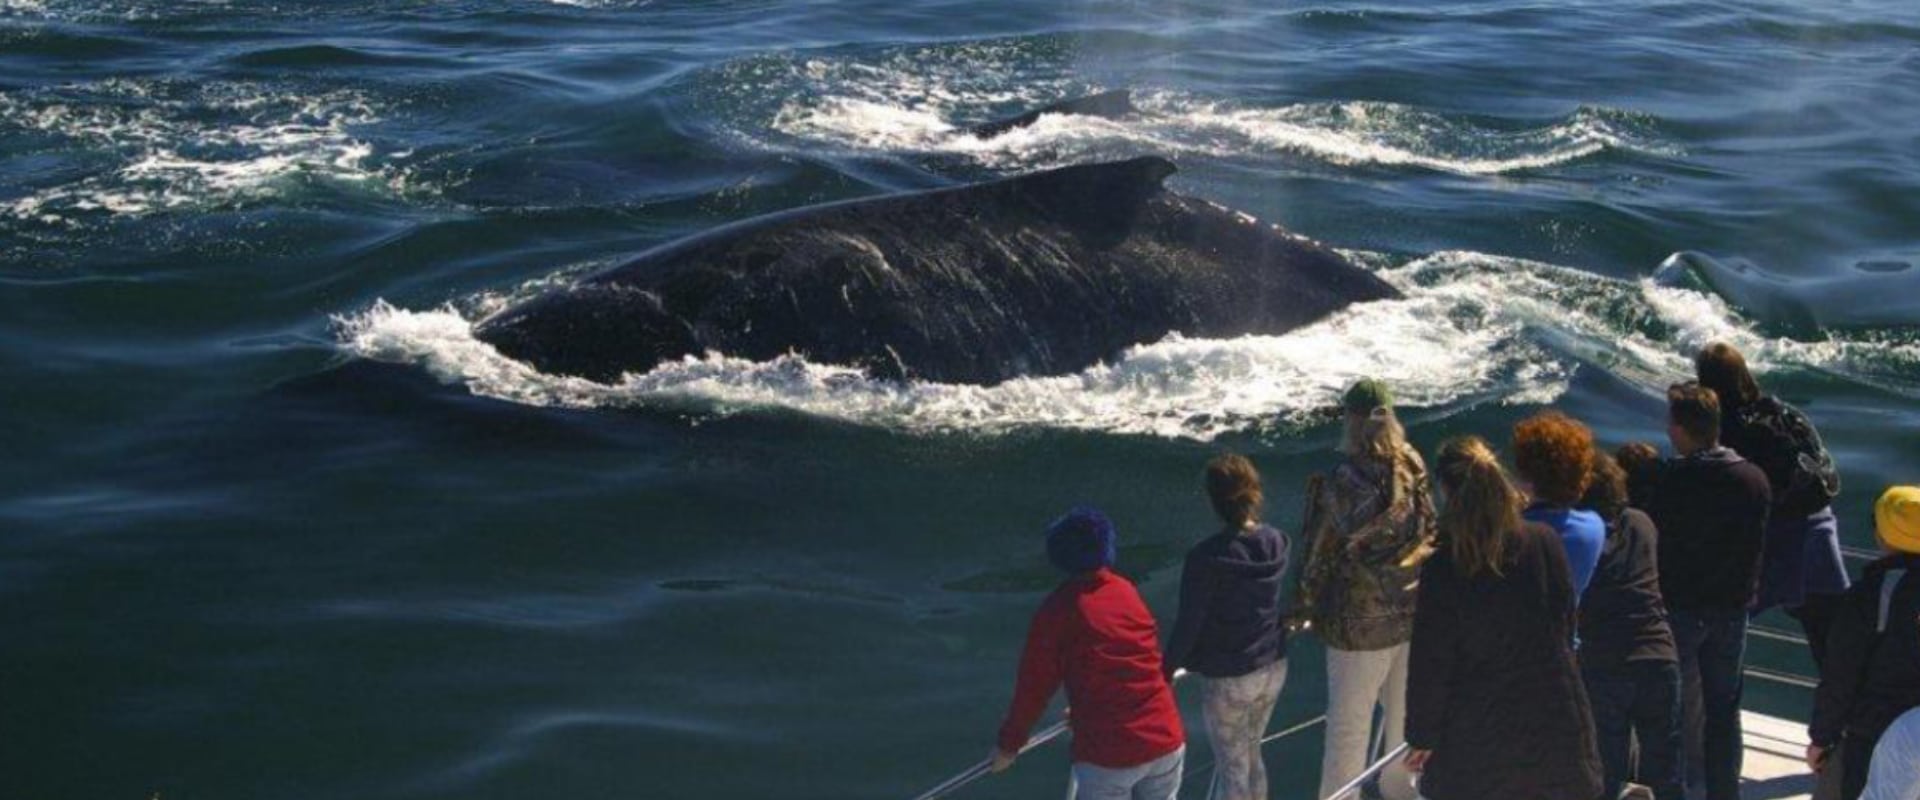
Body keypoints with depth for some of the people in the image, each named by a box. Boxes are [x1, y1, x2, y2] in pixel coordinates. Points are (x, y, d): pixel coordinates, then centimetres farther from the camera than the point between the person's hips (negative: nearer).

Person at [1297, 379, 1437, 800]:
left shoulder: (1341, 484, -19)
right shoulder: (1414, 469, -4)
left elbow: (1322, 552, -12)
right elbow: (1428, 533, 8)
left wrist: (1307, 608, 2)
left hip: (1361, 622, -5)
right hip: (1416, 613, 5)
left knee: (1349, 726, 5)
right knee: (1406, 714, 21)